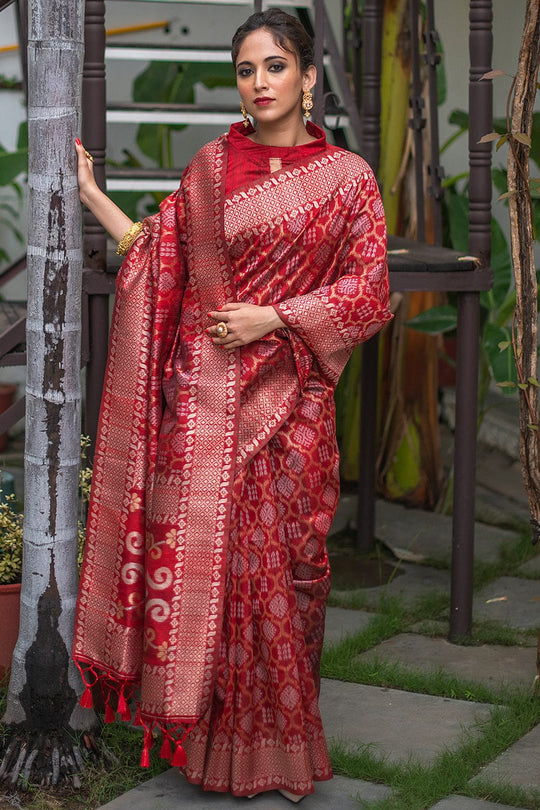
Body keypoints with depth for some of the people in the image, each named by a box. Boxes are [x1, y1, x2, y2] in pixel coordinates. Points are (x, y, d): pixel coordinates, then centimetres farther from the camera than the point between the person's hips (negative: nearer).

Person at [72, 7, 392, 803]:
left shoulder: (346, 177, 2)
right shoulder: (210, 166, 9)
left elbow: (368, 290, -2)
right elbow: (160, 255, 13)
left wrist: (271, 317, -11)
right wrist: (91, 194, 10)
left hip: (286, 394, -1)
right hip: (204, 388, 1)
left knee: (277, 555, 1)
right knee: (198, 547, -2)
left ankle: (278, 739, 17)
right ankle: (211, 733, 11)